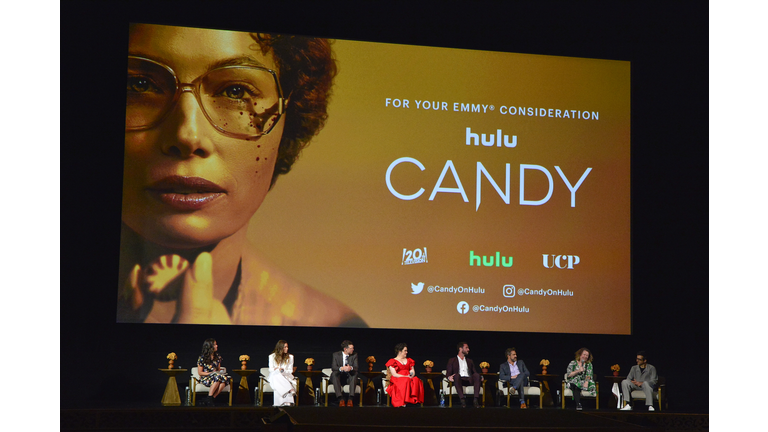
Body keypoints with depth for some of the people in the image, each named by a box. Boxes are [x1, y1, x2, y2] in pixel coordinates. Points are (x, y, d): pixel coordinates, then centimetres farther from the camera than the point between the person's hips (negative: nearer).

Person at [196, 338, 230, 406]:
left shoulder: (217, 357, 12)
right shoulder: (202, 357, -4)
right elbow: (200, 373, -3)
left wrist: (220, 372, -3)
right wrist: (211, 373, -15)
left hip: (217, 376, 5)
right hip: (205, 378, -5)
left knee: (225, 379, -32)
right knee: (218, 377, -38)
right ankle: (209, 399, -31)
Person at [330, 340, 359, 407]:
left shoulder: (354, 355, 3)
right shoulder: (336, 355, -2)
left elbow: (356, 368, -6)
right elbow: (333, 367, -13)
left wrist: (351, 368, -32)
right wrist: (341, 368, -35)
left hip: (349, 377, 1)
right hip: (338, 376, -1)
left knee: (355, 374, -31)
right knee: (334, 373, -34)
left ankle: (350, 399, -39)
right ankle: (340, 399, -43)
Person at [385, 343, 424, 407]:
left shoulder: (409, 360, 24)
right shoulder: (393, 361, 7)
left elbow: (412, 371, 17)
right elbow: (394, 374, -4)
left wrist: (412, 375, -8)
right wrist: (405, 377, -15)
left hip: (409, 378, 4)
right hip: (397, 380, -4)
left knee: (416, 380, -32)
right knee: (406, 382, -40)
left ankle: (414, 399, -44)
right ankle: (402, 402, -45)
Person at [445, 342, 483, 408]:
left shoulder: (469, 361, 32)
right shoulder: (452, 360, 22)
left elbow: (474, 372, 21)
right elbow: (448, 373, 11)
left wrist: (480, 377, -1)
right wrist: (449, 377, -14)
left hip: (469, 380, 3)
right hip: (459, 380, -3)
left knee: (477, 375, -30)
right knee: (457, 375, -38)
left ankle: (475, 399, -40)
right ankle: (462, 400, -45)